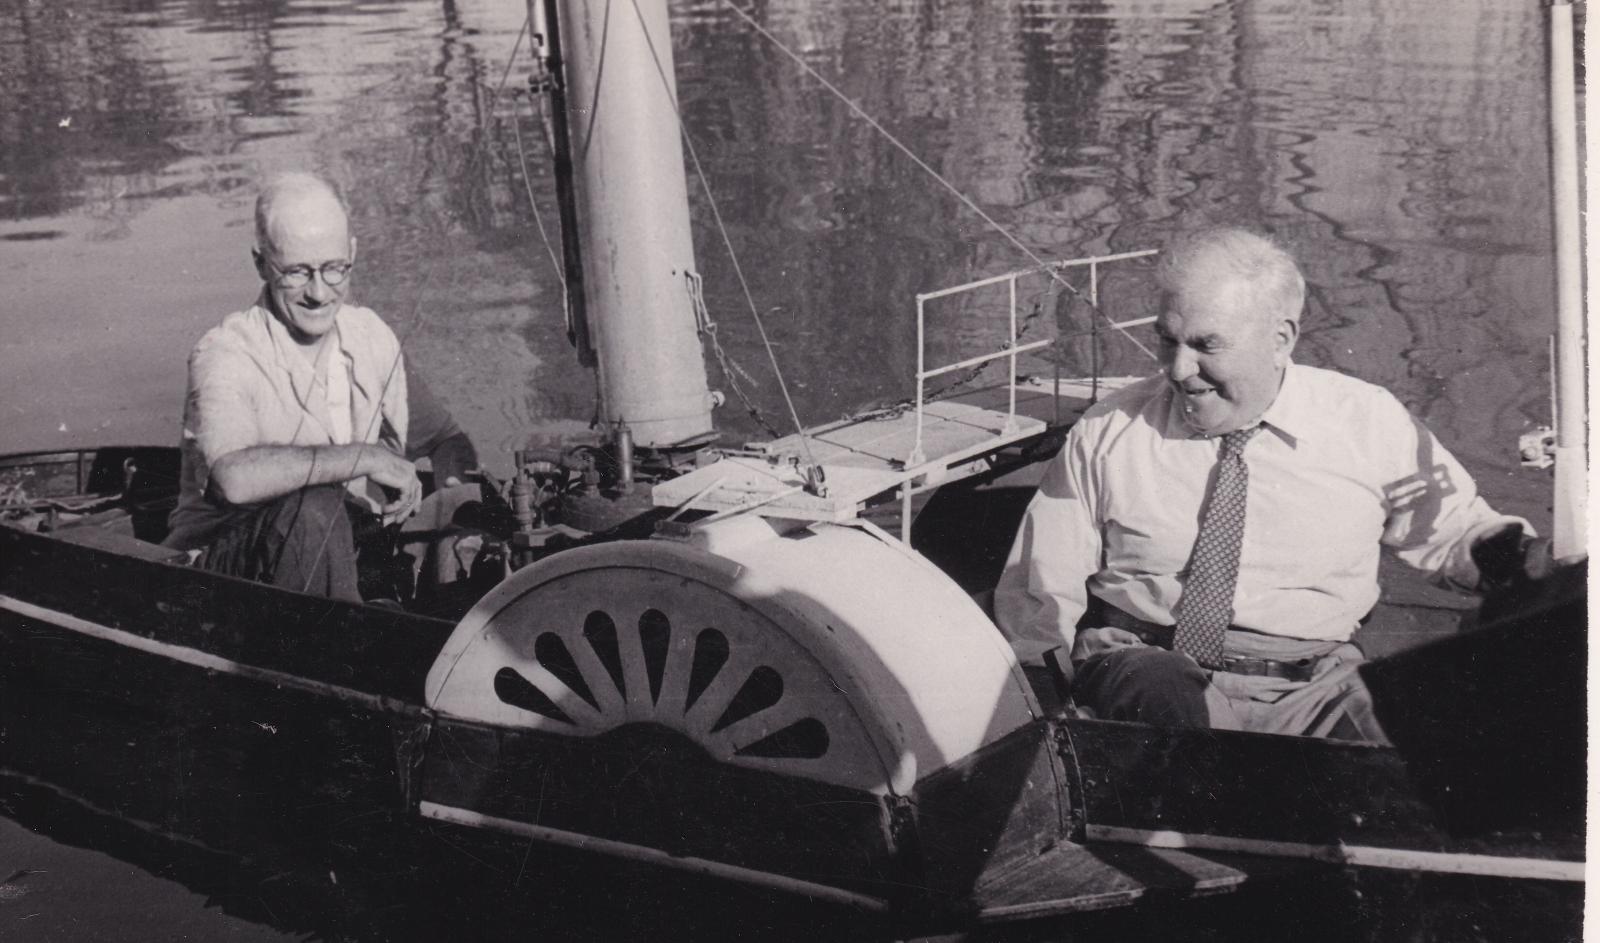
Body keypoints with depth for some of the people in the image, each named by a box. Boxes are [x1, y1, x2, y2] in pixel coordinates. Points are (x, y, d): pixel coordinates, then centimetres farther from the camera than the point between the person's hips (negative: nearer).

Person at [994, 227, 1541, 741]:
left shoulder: (1368, 424, 7)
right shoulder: (1108, 433, 6)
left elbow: (1454, 532, 18)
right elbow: (1034, 589, 10)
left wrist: (1509, 549, -4)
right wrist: (1066, 648, -10)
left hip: (1308, 691, 0)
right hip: (1147, 664, 0)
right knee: (1159, 688, -37)